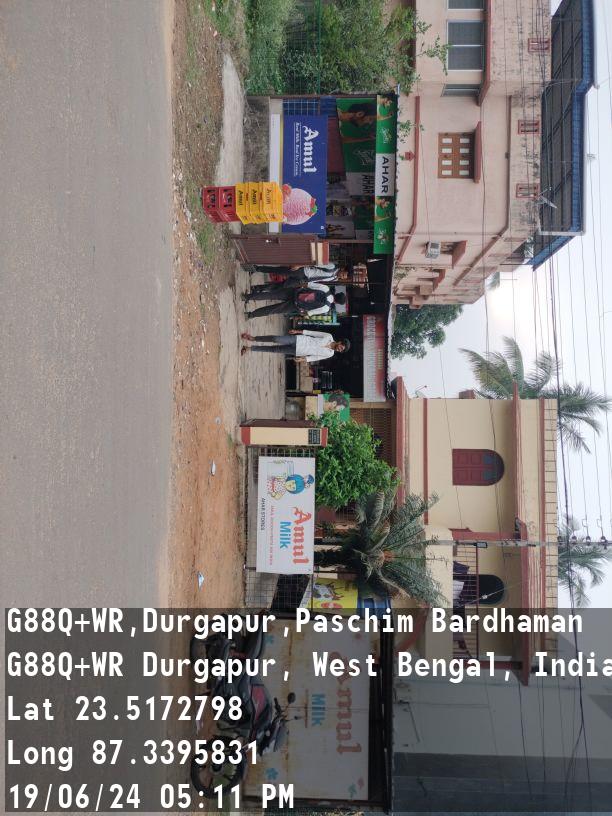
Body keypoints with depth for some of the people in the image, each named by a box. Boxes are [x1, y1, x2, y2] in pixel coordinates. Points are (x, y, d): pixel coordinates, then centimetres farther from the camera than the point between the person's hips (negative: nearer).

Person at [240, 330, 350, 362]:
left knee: (273, 350, -5)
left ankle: (249, 348, 9)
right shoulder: (329, 336, -5)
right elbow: (314, 333, 1)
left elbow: (315, 358, 3)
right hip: (298, 340, 0)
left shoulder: (330, 354, -2)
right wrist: (300, 331, -4)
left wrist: (305, 359, -11)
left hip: (296, 352, 0)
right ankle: (253, 338, 2)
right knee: (275, 339, -20)